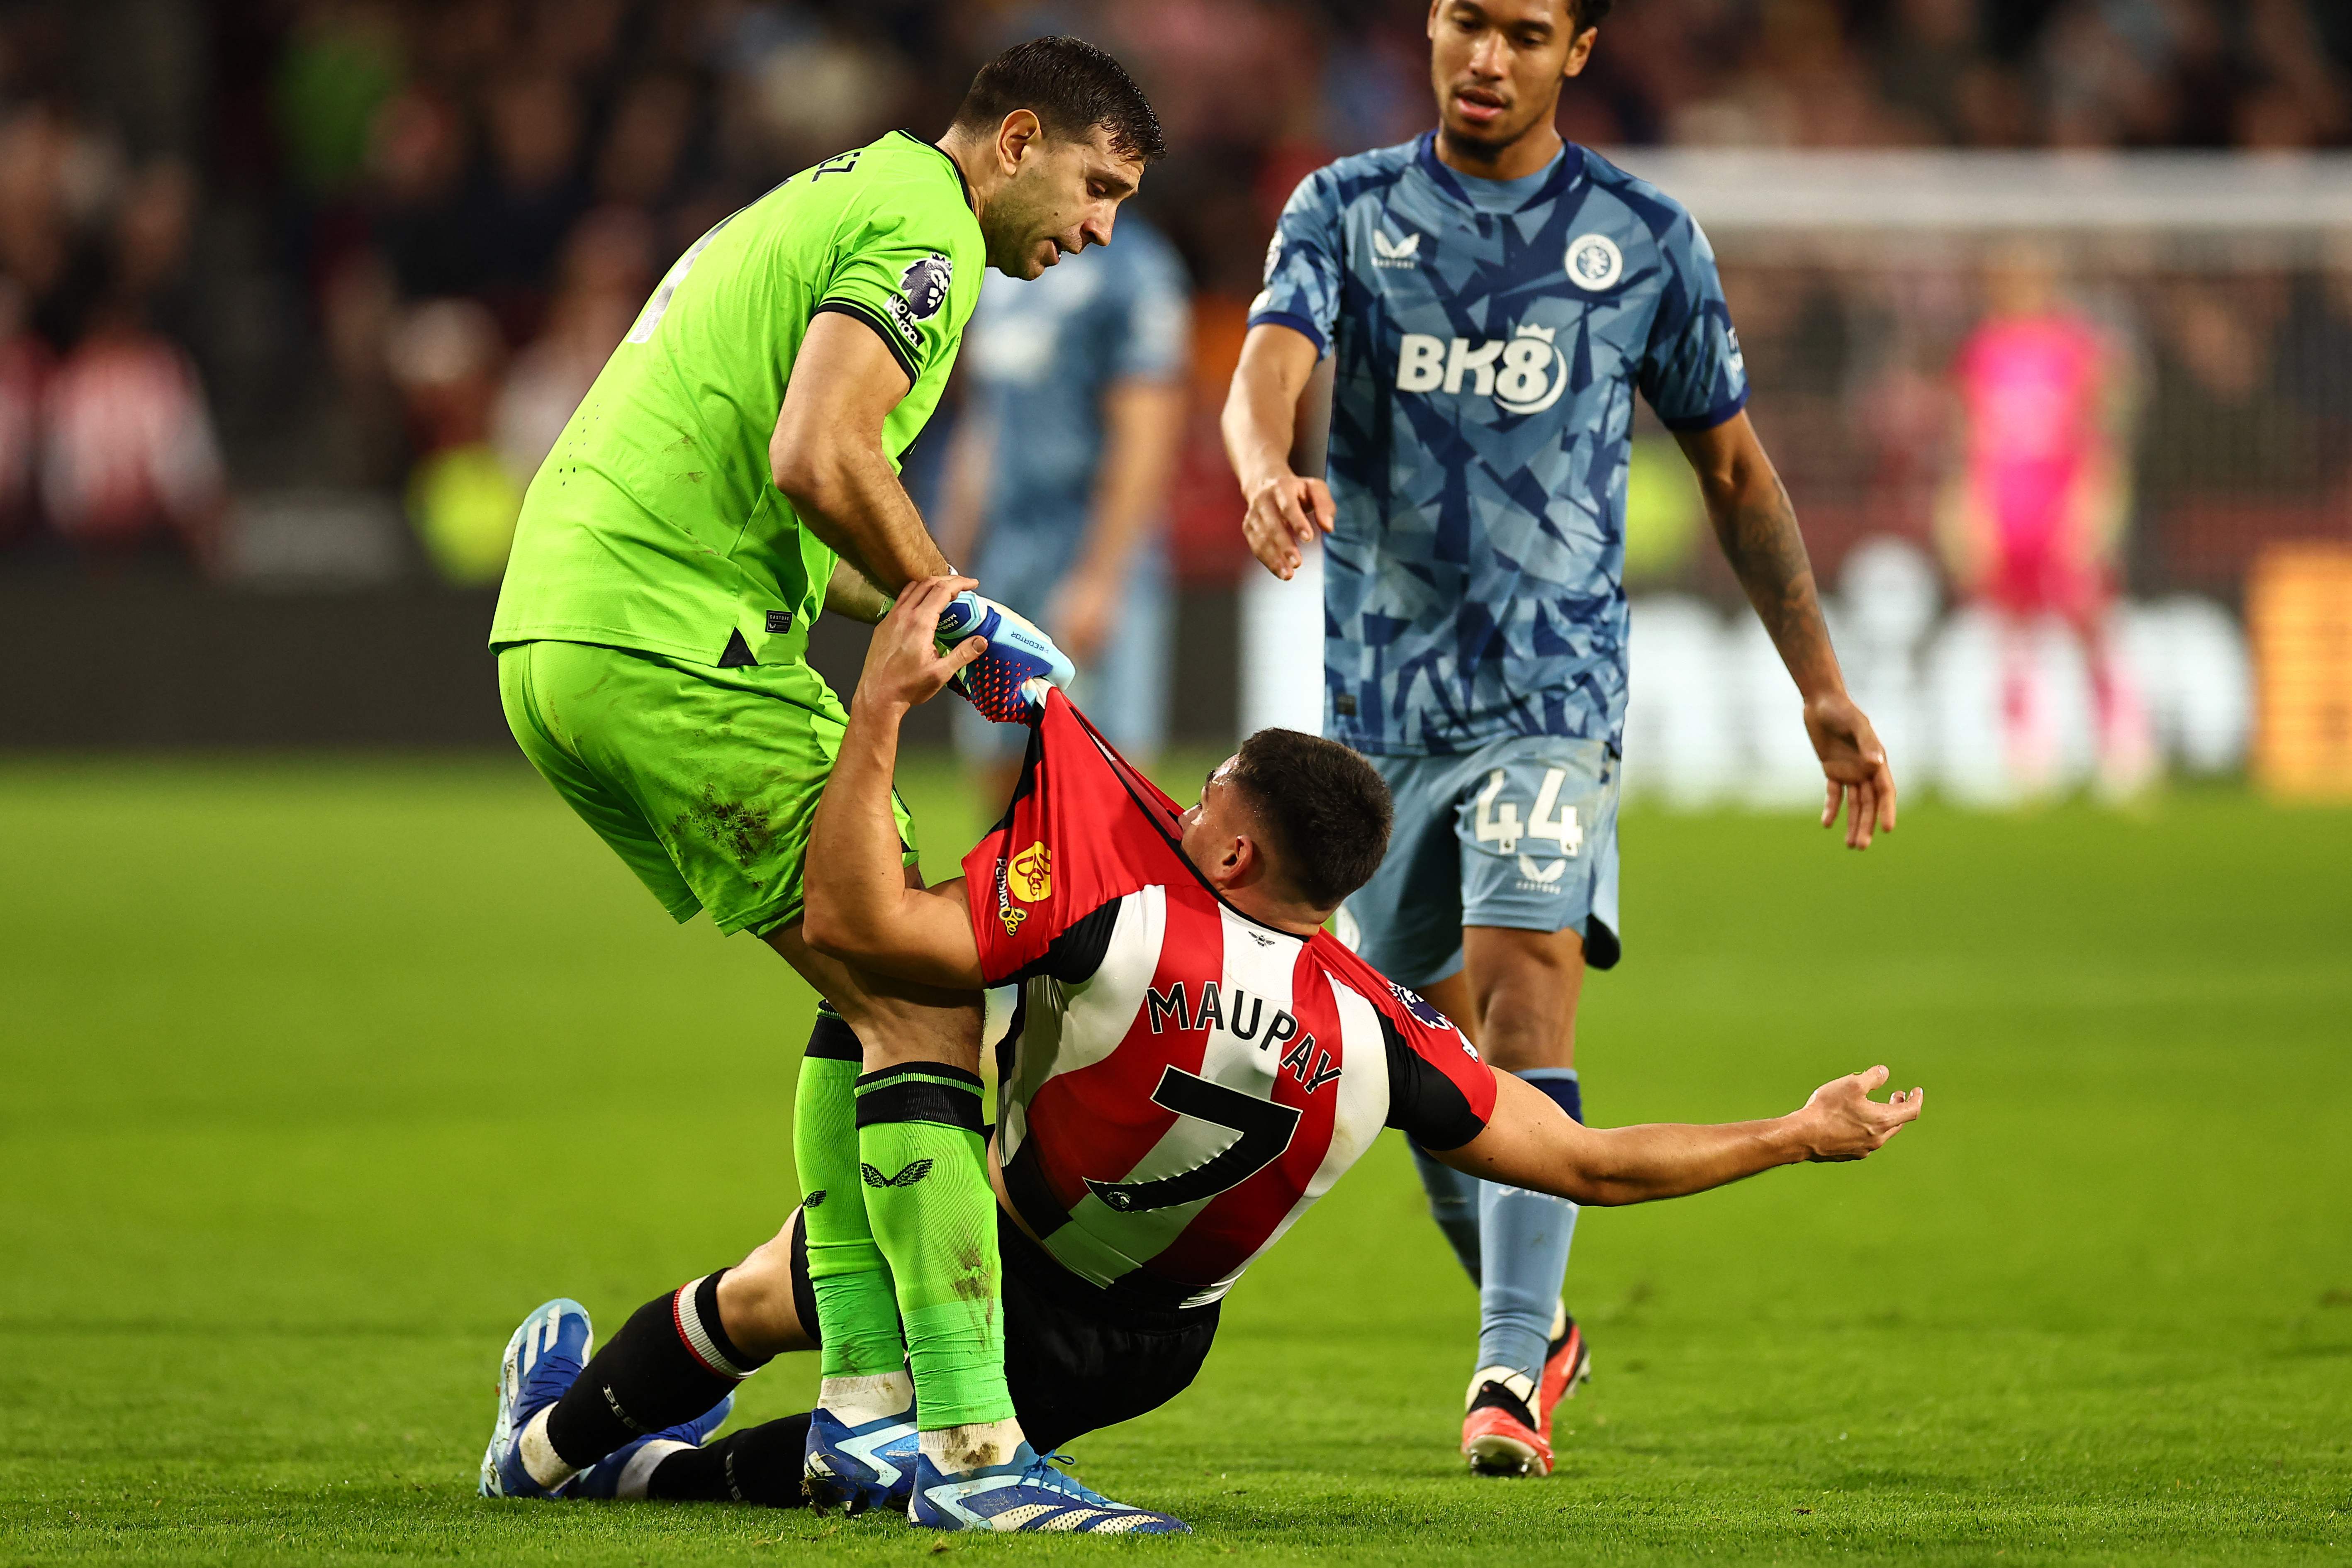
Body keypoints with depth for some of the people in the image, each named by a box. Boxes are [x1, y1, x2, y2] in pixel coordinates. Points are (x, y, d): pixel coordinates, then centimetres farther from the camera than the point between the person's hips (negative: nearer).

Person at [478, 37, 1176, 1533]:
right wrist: (960, 617, -8)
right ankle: (966, 1431, -17)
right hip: (673, 652, -10)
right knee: (921, 1003, -11)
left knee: (876, 995, 16)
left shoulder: (826, 203, 27)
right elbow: (819, 460, -21)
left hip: (563, 640, 10)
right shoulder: (922, 231, -6)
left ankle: (864, 1396, 11)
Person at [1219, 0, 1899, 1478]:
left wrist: (1824, 690, 11)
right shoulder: (1346, 212, 4)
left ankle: (1514, 1373, -23)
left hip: (1554, 684, -2)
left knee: (1524, 982, -20)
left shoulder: (1646, 241, 4)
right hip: (1381, 690, 2)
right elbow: (1270, 368, -15)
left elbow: (1735, 471, 13)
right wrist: (1270, 473, -39)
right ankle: (1531, 1319, 30)